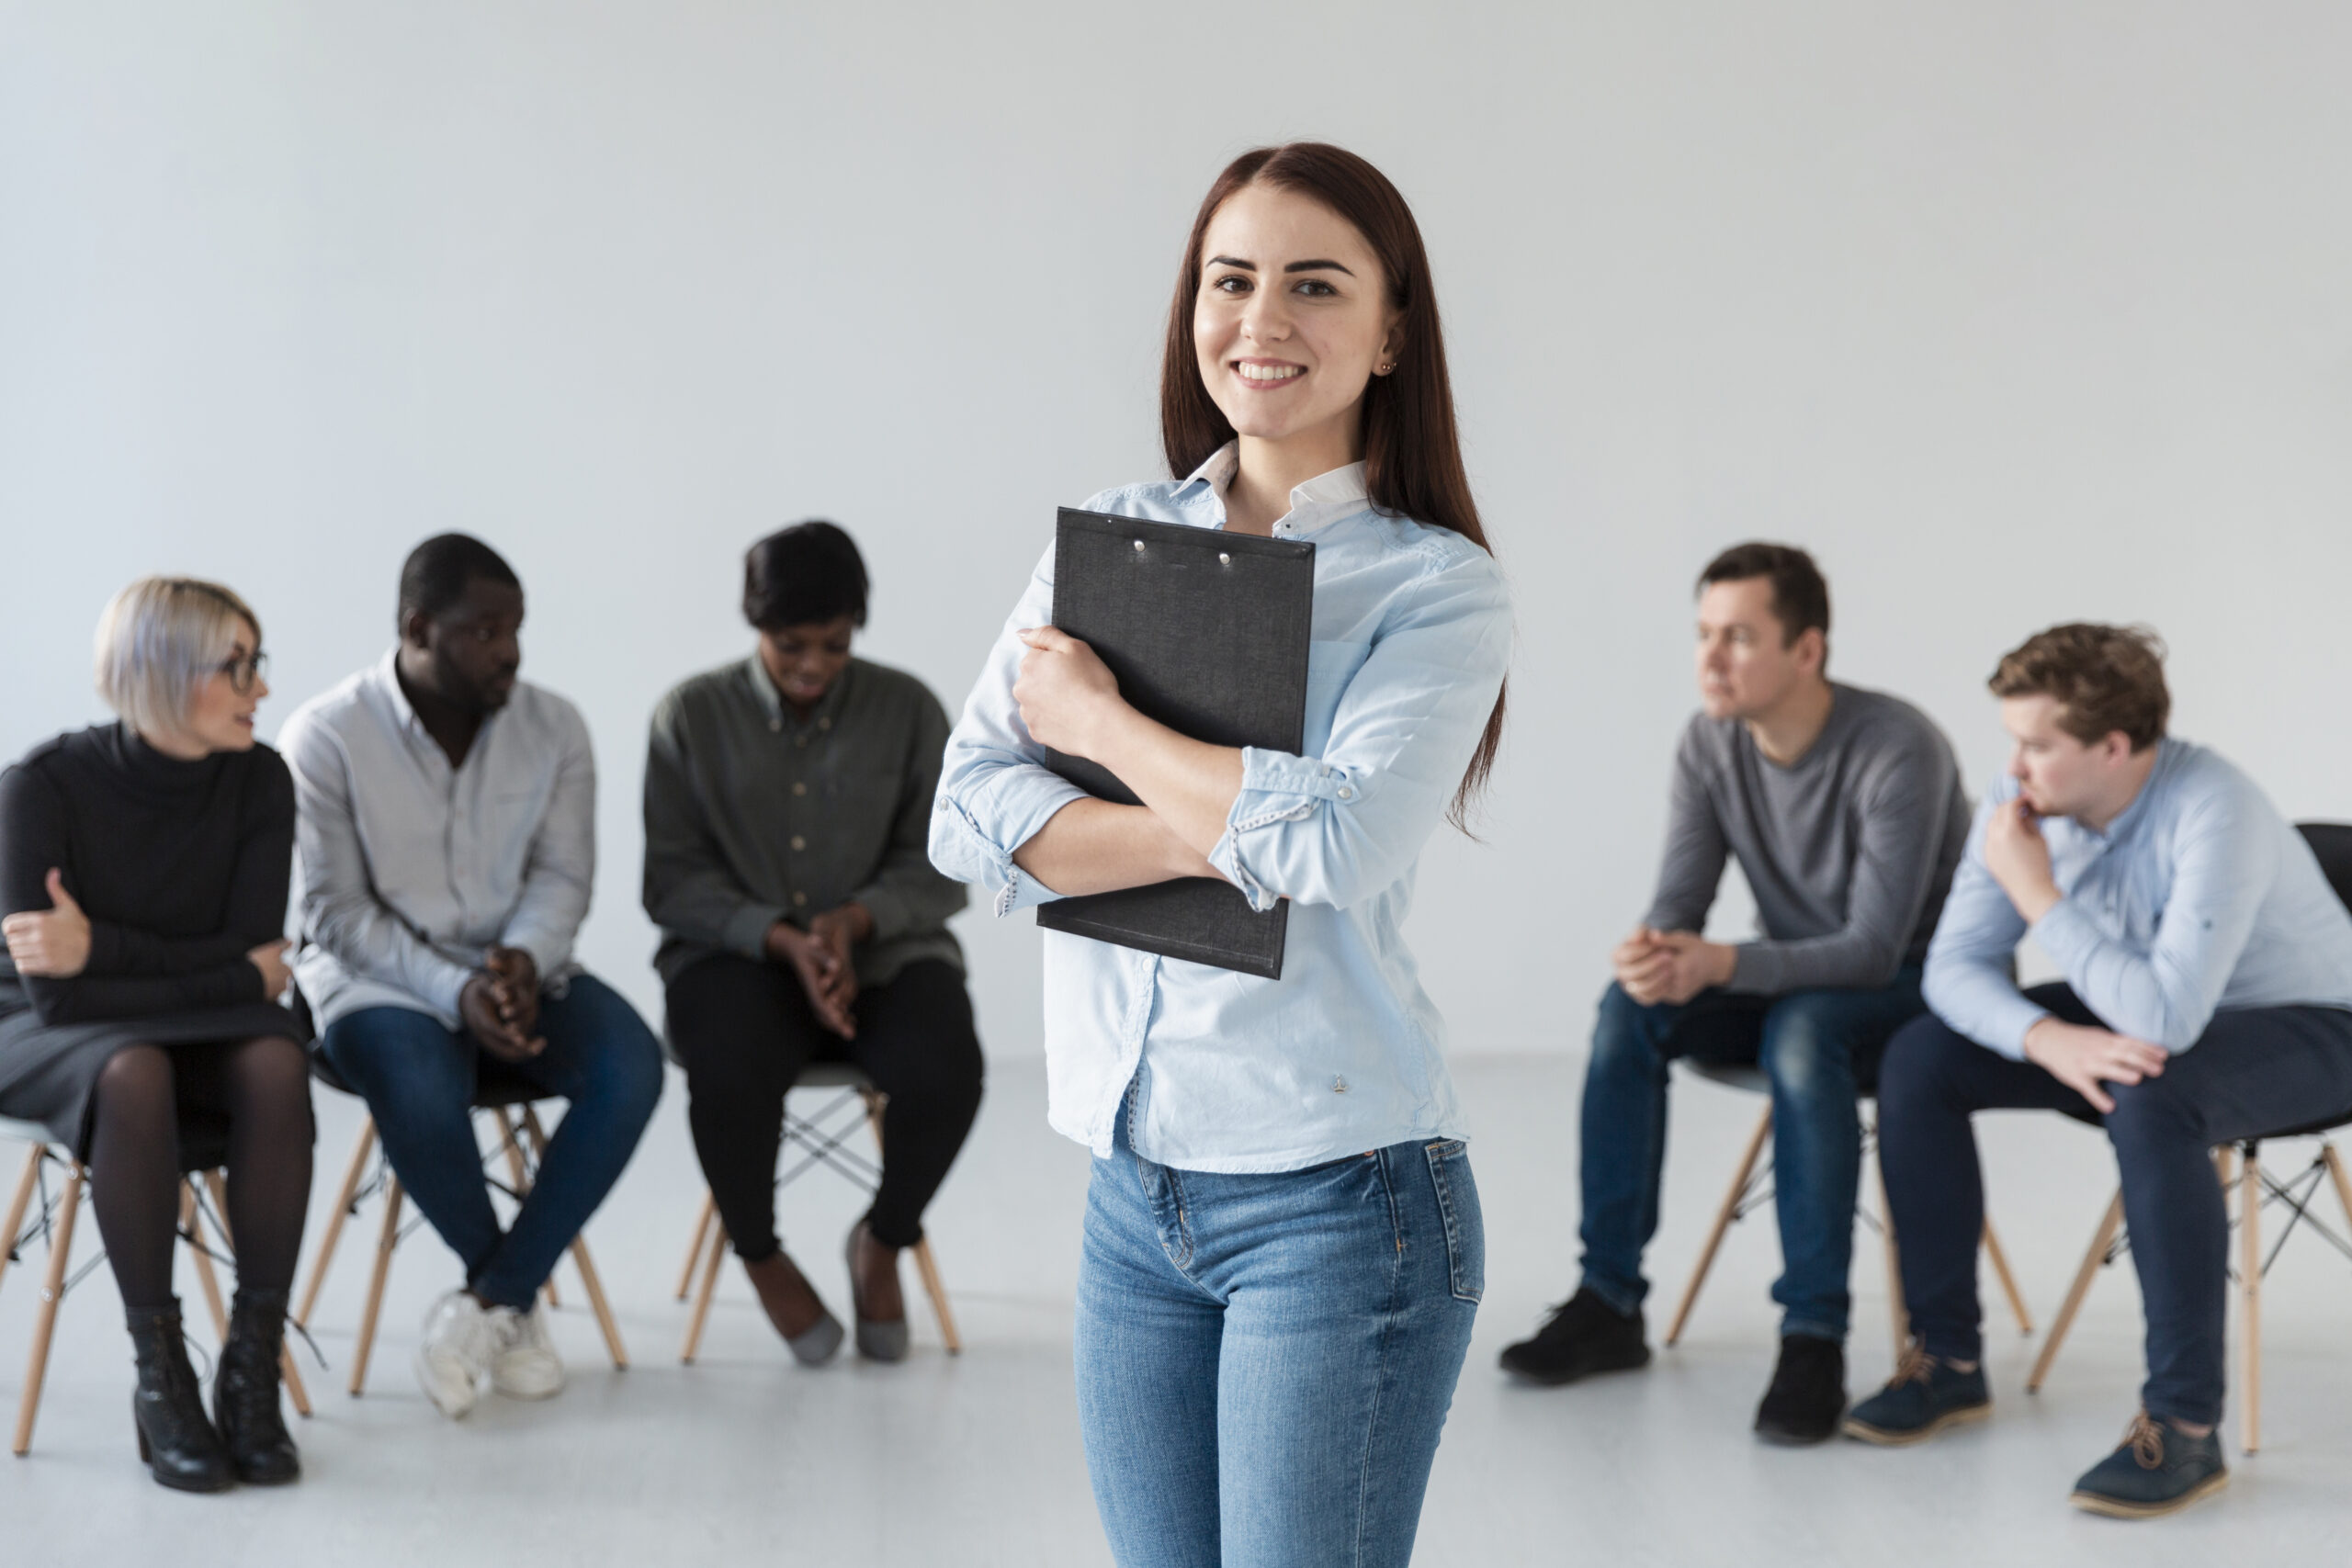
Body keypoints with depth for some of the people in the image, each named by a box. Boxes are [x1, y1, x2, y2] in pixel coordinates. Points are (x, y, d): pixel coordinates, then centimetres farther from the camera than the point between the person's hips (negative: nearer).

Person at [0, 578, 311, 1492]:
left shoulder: (258, 782, -10)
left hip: (195, 1033, 3)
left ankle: (252, 1370, -23)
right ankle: (160, 1379, -25)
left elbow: (255, 958, -14)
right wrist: (232, 978, -20)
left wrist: (101, 947, -23)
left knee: (276, 1064, -31)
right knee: (134, 1074, -37)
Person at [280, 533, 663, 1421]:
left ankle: (488, 1304, -17)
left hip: (516, 971, 4)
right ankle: (516, 1304, -8)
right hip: (378, 978, -3)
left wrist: (523, 961, -24)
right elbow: (337, 913, -11)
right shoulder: (325, 738, -11)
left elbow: (561, 876, -1)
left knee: (630, 1065, -26)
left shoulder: (554, 729, 0)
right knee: (421, 1097, -36)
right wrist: (456, 994, -25)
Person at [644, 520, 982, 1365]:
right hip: (737, 953, -1)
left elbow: (942, 869, 2)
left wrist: (855, 920, -18)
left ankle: (884, 1238, 3)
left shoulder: (907, 709, 3)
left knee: (944, 1069, -31)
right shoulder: (691, 717, 1)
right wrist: (783, 940, -18)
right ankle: (759, 1254, -2)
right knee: (732, 1073, -35)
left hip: (882, 950, 1)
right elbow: (673, 882, -2)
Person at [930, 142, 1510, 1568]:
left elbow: (1338, 844, -22)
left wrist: (1096, 717, -10)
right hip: (1134, 1187, 5)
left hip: (1340, 1199, -4)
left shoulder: (1439, 586, -5)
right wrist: (1227, 833, -16)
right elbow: (970, 817, -3)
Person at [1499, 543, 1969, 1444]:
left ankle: (1814, 1336, -32)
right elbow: (1680, 898, -6)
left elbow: (1874, 948, -27)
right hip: (1786, 976, 6)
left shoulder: (1898, 751, -26)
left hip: (1914, 986, -6)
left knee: (1800, 1031, -38)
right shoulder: (1711, 742, -7)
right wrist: (1655, 950, -32)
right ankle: (1609, 1303, -13)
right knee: (1630, 1009, -20)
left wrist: (1720, 964, -41)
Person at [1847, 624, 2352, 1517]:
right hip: (2137, 1013, 7)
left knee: (2149, 1101, -39)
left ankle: (2185, 1426, -29)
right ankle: (1948, 1359, 3)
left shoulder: (2213, 814, -34)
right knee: (1919, 1060, -9)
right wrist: (2049, 1040, -31)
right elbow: (1955, 965, -11)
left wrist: (2038, 895, -34)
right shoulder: (2022, 803, -14)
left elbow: (2167, 1017, -41)